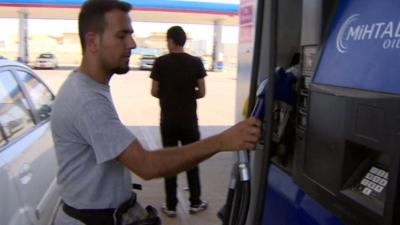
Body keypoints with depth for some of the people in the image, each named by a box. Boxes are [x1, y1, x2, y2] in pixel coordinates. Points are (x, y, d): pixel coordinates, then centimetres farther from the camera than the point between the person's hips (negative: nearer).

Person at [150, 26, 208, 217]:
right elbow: (202, 92, -4)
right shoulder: (196, 62, -5)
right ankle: (195, 203, 22)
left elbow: (154, 92, -5)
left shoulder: (160, 62, -6)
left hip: (168, 121, 0)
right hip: (189, 121, 0)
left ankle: (171, 206, 16)